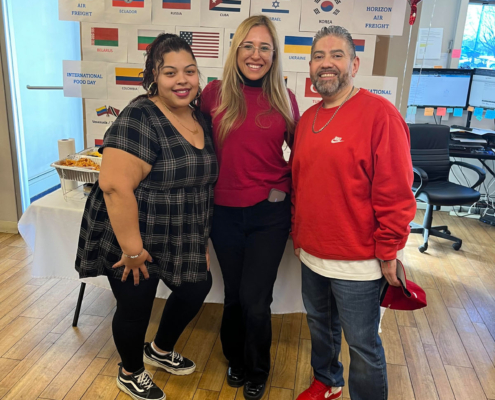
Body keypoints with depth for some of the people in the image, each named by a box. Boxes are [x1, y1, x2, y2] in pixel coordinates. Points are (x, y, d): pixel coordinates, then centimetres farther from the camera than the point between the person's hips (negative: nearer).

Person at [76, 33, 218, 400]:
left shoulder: (199, 117, 4)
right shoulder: (139, 119, -22)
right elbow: (115, 186, -28)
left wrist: (201, 235, 11)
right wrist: (132, 249, -24)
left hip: (182, 241, 8)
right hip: (137, 241, -8)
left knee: (196, 288, 19)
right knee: (136, 309, 10)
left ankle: (160, 351, 47)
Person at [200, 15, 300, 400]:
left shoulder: (284, 99, 0)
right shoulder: (215, 93, -2)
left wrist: (290, 185, 2)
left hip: (269, 212, -1)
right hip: (225, 212, 1)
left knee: (254, 300, 2)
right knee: (234, 294, 16)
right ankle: (236, 360, 45)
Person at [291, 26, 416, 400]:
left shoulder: (379, 113, -14)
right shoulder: (307, 119, 7)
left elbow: (395, 193, -15)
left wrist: (388, 252, -13)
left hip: (357, 262, -7)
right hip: (312, 254, 7)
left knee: (363, 344, 9)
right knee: (320, 326, 25)